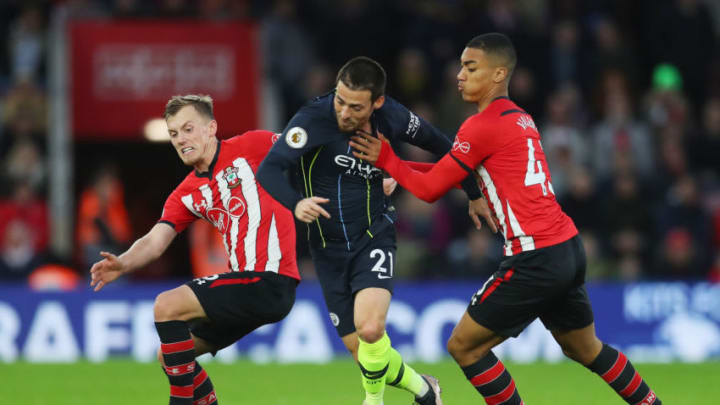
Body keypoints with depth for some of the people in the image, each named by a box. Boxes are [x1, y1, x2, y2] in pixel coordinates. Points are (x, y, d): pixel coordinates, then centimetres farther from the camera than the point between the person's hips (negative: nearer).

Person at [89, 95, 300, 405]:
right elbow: (155, 241, 2)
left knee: (166, 306, -17)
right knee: (168, 356, 10)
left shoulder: (251, 147, -4)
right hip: (245, 281, 8)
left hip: (270, 282, -8)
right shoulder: (187, 194, 13)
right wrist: (123, 263, -19)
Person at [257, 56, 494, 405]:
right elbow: (269, 170, -28)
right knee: (362, 353, 3)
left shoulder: (391, 118, -10)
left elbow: (440, 145, 10)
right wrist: (296, 203, -48)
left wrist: (474, 196, 18)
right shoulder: (314, 118, -19)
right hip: (328, 248, 1)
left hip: (374, 235, -1)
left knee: (369, 328, -27)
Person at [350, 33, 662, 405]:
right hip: (569, 248, 9)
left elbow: (430, 190, -6)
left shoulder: (483, 126, -10)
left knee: (463, 346, 0)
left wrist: (385, 159, 6)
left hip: (535, 259, -9)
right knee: (584, 348, 26)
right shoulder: (520, 119, 16)